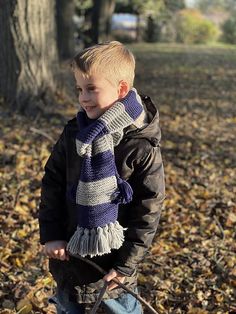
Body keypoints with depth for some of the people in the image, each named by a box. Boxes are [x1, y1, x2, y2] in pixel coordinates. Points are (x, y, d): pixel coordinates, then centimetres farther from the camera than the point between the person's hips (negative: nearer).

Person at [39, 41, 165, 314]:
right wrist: (50, 235, -4)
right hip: (68, 253, 5)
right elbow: (52, 183, 4)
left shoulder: (142, 147, -16)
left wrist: (127, 264, -13)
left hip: (113, 258, -4)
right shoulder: (73, 133, -3)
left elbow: (148, 210, -13)